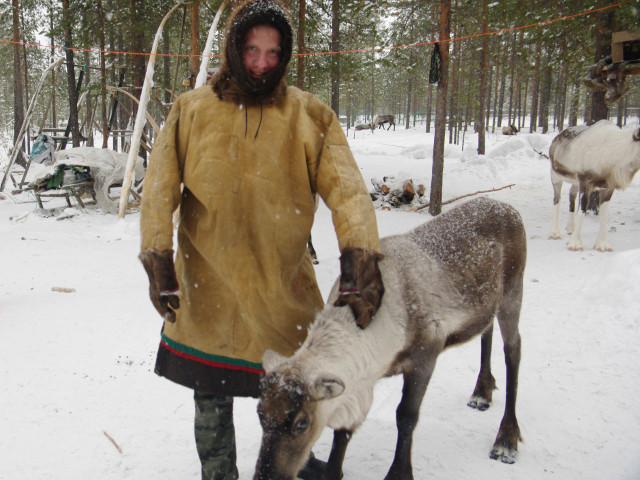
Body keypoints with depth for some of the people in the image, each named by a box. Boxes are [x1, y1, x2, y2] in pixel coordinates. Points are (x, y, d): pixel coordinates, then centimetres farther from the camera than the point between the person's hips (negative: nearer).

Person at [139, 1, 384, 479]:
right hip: (208, 285, 0)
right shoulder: (192, 111, -1)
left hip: (285, 284, 0)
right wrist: (158, 263, -6)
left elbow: (346, 188, -11)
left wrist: (360, 260, -24)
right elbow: (160, 189, 1)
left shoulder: (310, 115, -3)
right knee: (212, 397, 13)